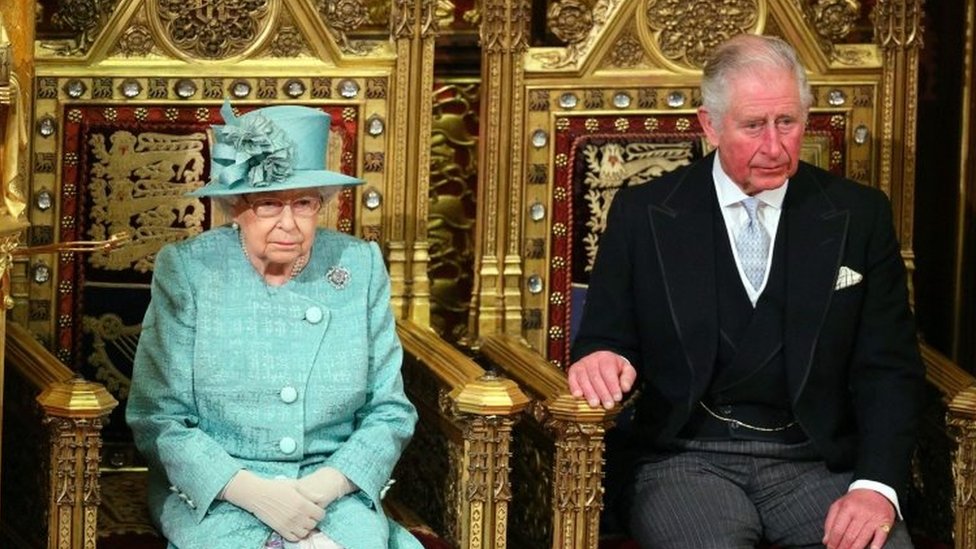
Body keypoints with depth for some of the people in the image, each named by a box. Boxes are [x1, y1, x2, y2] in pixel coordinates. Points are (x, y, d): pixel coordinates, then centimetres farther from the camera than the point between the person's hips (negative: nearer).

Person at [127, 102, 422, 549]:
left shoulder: (360, 266, 3)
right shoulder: (185, 271, -3)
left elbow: (390, 412, 6)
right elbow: (157, 420, -5)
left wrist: (326, 486, -12)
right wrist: (253, 492, -18)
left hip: (335, 491, 2)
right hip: (213, 495, -2)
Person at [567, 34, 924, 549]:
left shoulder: (860, 214, 6)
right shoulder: (642, 213, 5)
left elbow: (889, 368, 4)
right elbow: (606, 338, 9)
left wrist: (877, 486, -12)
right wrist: (600, 358, -17)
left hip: (820, 462, 1)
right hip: (689, 460, -1)